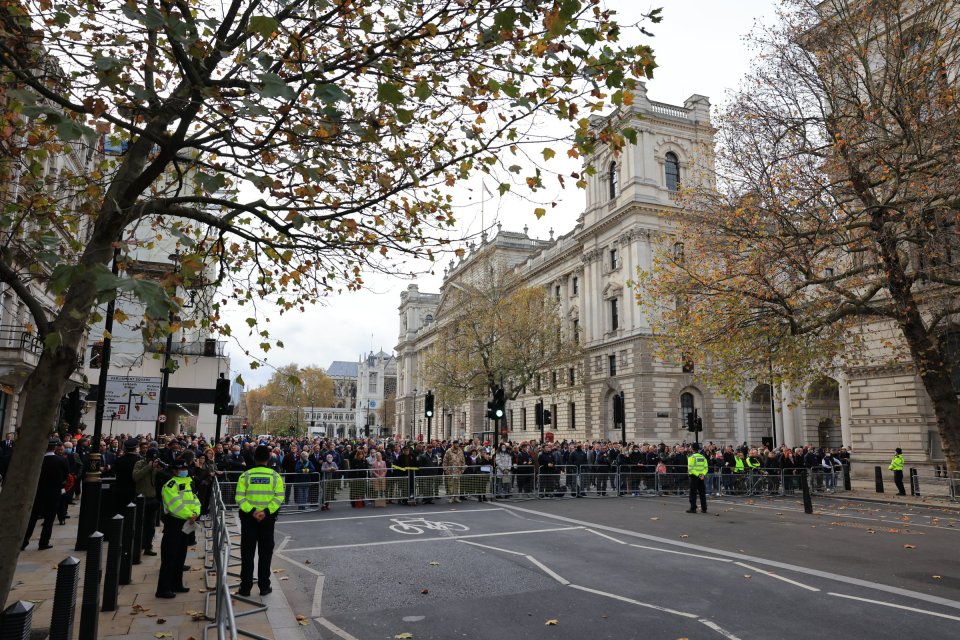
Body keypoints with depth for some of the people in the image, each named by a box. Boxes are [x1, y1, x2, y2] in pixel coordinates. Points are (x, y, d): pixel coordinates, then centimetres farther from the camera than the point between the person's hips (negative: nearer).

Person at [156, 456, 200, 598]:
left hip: (186, 524, 8)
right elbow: (176, 505, -23)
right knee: (169, 557, -5)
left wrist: (195, 513, -11)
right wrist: (189, 515, -18)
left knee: (181, 556, 16)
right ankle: (163, 589, 2)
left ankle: (176, 584, 28)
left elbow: (194, 500, 7)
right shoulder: (170, 485, -14)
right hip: (173, 523, -8)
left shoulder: (189, 483, 12)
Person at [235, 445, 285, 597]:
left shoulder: (245, 475, -4)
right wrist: (266, 512, -17)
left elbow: (240, 498, -12)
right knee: (265, 553, 10)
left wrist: (252, 511, -15)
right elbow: (279, 498, -14)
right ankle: (264, 586, 15)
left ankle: (245, 587, 14)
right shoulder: (275, 476, -4)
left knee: (247, 553, 10)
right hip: (268, 519, 0)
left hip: (248, 518, 0)